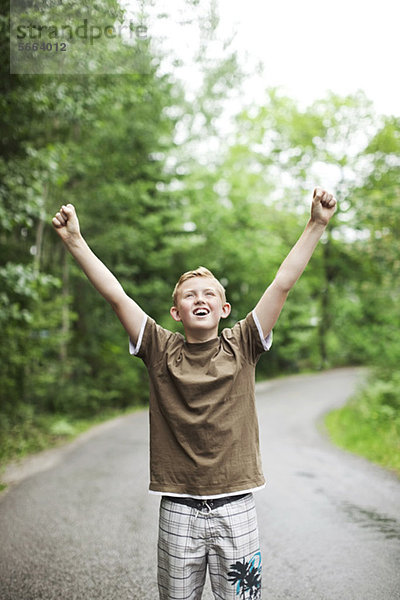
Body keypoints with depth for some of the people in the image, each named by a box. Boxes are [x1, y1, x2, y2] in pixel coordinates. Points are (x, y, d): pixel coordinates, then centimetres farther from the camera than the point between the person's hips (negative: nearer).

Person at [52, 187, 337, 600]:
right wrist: (74, 240, -11)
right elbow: (115, 295, -7)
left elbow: (282, 284, -7)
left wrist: (316, 224, -11)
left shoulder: (241, 347, -1)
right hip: (178, 509, 0)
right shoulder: (161, 351, -1)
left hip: (235, 507, 0)